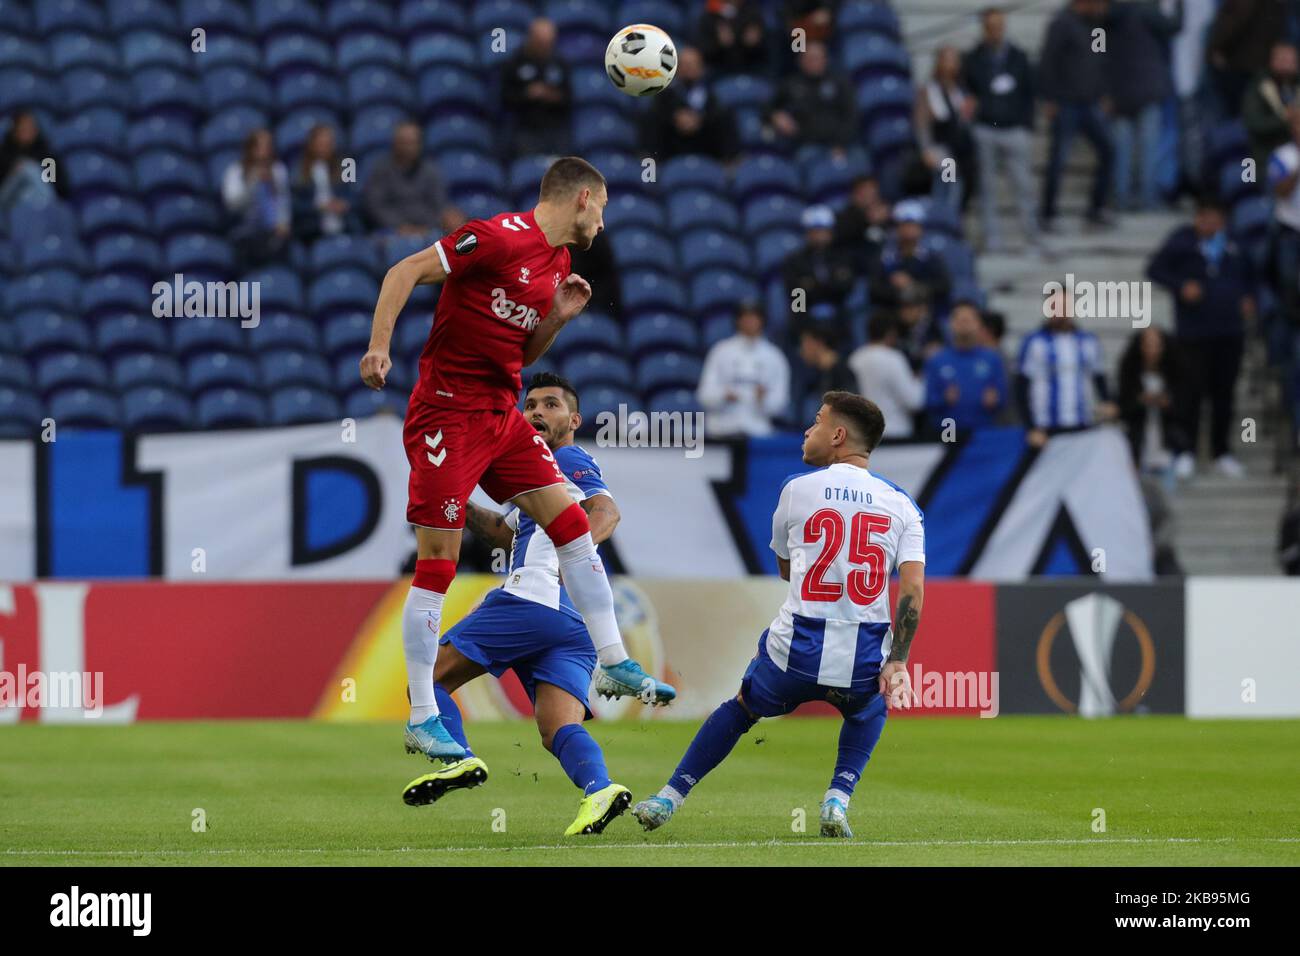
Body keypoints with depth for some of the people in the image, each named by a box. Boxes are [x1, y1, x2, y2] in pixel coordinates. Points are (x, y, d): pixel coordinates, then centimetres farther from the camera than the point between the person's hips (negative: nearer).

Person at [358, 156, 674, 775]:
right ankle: (421, 721, -1)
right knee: (437, 563, -6)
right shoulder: (501, 237, -14)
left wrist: (558, 316, 3)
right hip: (448, 414, -9)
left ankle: (614, 665, 16)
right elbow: (405, 272, -16)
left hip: (501, 415, 9)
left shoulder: (558, 263, 14)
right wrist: (379, 346, -25)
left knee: (571, 524, 6)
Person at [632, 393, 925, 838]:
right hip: (863, 663, 1)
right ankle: (838, 798, 15)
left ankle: (668, 799, 30)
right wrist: (897, 662, -4)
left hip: (795, 651, -1)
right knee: (869, 711, 36)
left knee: (743, 707, 30)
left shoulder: (796, 489, 3)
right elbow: (914, 589, -7)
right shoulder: (902, 505, 5)